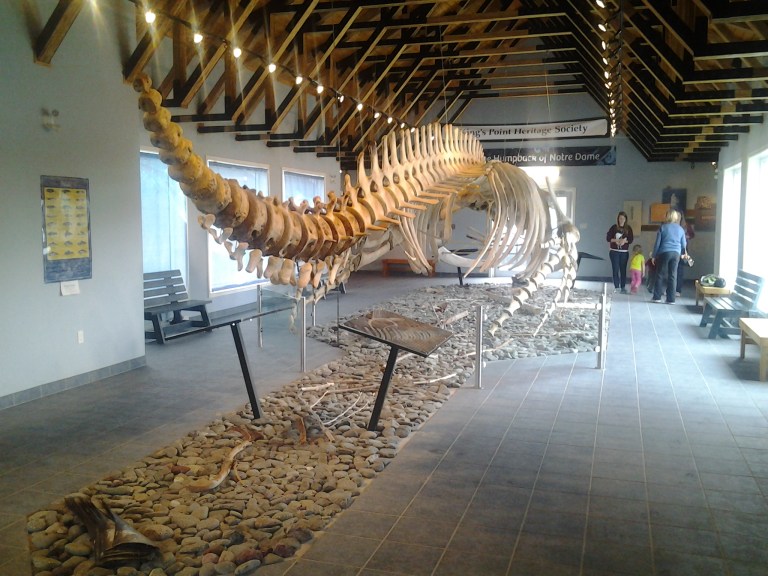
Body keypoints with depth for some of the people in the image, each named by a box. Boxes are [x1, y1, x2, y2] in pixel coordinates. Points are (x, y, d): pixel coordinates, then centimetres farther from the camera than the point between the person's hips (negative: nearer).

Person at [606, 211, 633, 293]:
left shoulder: (628, 228, 4)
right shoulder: (614, 227, 1)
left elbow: (631, 239, 0)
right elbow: (608, 237, -2)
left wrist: (624, 241, -18)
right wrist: (615, 240, -17)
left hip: (624, 252, 1)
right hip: (614, 251, -1)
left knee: (623, 269, 0)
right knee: (615, 269, -3)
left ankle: (623, 287, 4)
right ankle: (616, 287, 0)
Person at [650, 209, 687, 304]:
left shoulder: (663, 227, 1)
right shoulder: (680, 229, 10)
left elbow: (657, 243, -1)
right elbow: (683, 244, 13)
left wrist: (653, 256, 5)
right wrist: (682, 253, 34)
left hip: (664, 253, -2)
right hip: (676, 254, 3)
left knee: (660, 275, 4)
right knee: (673, 276, 3)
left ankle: (657, 297, 4)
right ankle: (671, 299, 2)